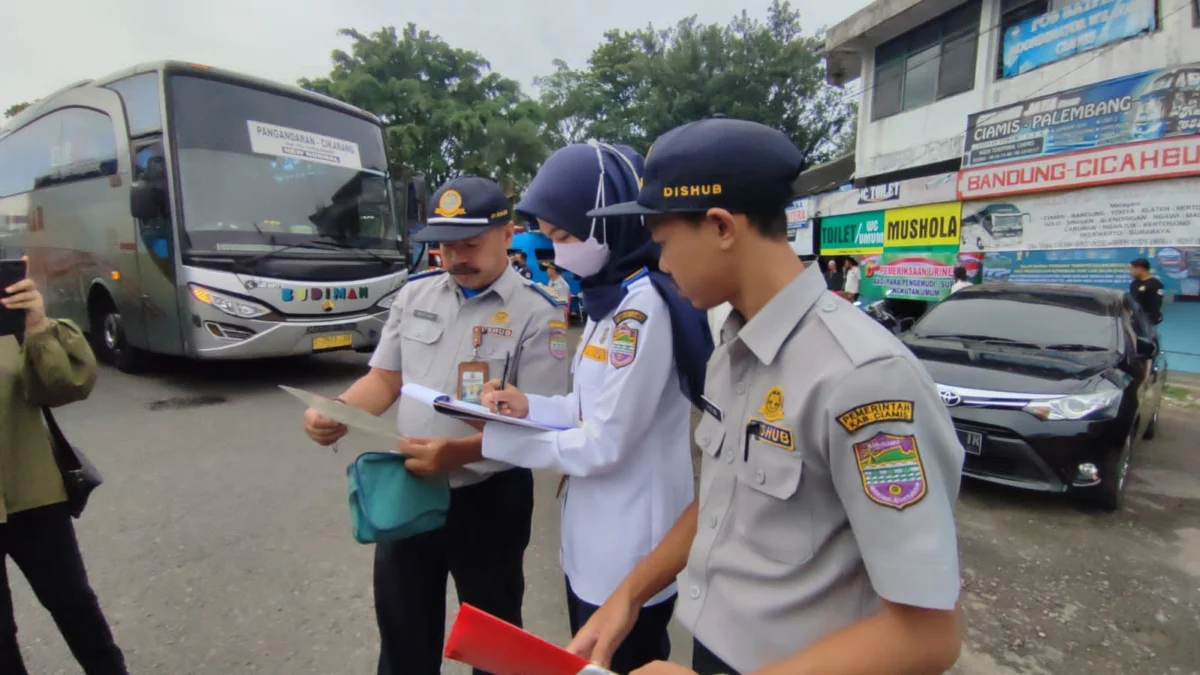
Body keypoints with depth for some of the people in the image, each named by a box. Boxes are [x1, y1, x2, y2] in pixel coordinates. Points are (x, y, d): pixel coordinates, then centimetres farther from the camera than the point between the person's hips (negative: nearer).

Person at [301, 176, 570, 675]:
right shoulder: (414, 294, 3)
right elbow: (385, 378, 8)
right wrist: (336, 413, -12)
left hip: (489, 499, -4)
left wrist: (461, 452, -33)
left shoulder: (536, 312, -15)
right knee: (401, 630, 25)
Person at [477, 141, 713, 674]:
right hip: (593, 534, 9)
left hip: (629, 545, -9)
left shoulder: (644, 303, -24)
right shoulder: (611, 296, 6)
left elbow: (605, 445, -23)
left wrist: (494, 440, -13)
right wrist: (529, 407, -3)